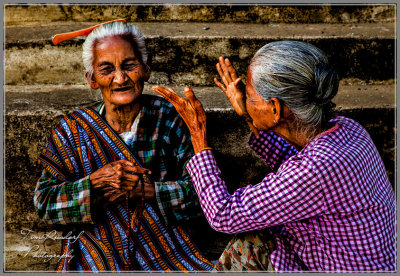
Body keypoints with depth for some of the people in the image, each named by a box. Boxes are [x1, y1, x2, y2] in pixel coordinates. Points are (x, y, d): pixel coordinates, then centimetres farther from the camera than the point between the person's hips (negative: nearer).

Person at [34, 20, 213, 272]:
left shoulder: (170, 118, -3)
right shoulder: (72, 129, -2)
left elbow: (201, 192, -6)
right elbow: (44, 202, -3)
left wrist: (143, 189, -19)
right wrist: (96, 181, -19)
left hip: (165, 248, 0)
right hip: (96, 249, 1)